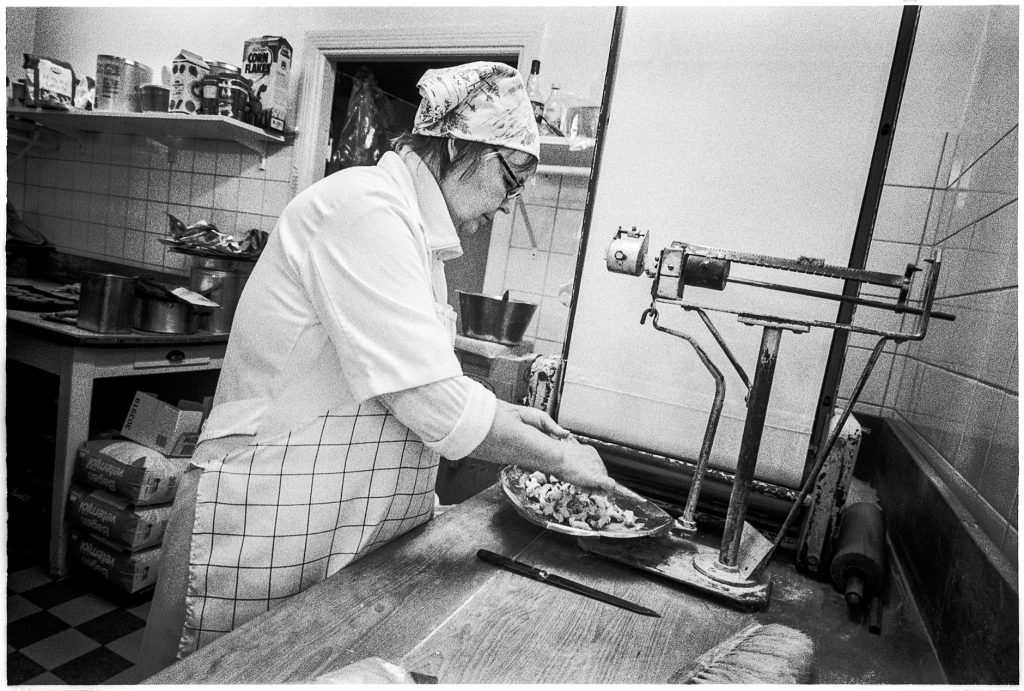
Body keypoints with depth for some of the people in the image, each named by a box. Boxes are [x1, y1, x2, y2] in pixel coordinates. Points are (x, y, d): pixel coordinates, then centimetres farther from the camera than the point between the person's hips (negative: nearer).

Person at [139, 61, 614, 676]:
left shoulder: (412, 231, 10)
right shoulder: (366, 206, -21)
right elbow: (436, 406, -26)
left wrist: (501, 415, 7)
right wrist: (563, 457, -13)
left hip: (349, 536, 9)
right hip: (265, 527, -9)